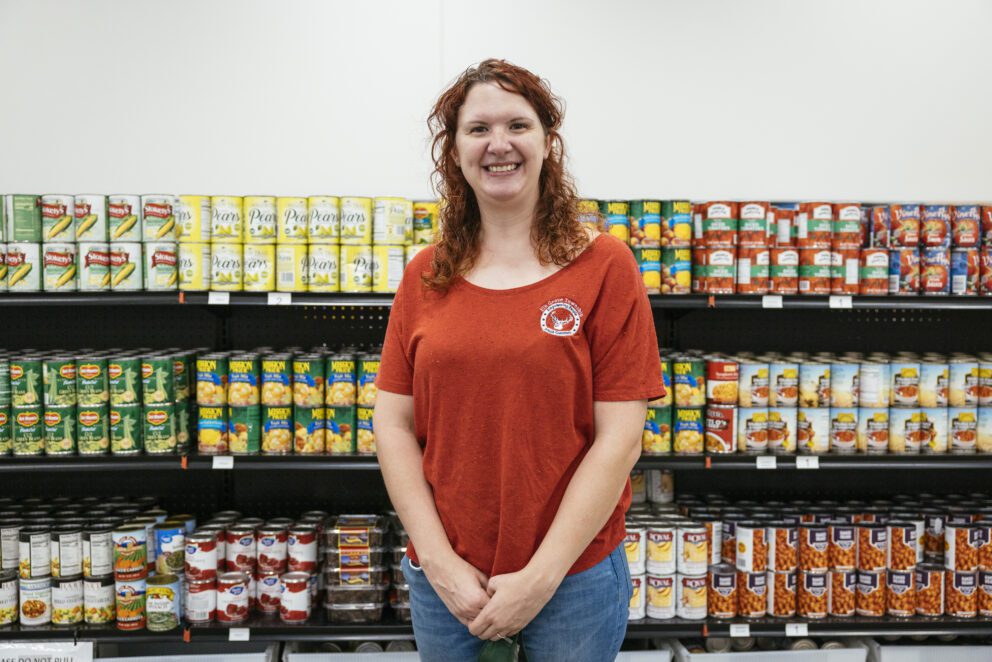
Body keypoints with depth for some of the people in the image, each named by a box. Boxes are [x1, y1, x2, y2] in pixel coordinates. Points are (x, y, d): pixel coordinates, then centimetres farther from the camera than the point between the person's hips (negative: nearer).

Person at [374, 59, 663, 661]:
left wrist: (540, 577, -12)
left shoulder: (605, 266, -7)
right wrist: (440, 562, -7)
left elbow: (619, 439, -10)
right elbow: (394, 424, 1)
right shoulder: (425, 276, 2)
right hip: (444, 577, 3)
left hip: (573, 577, -2)